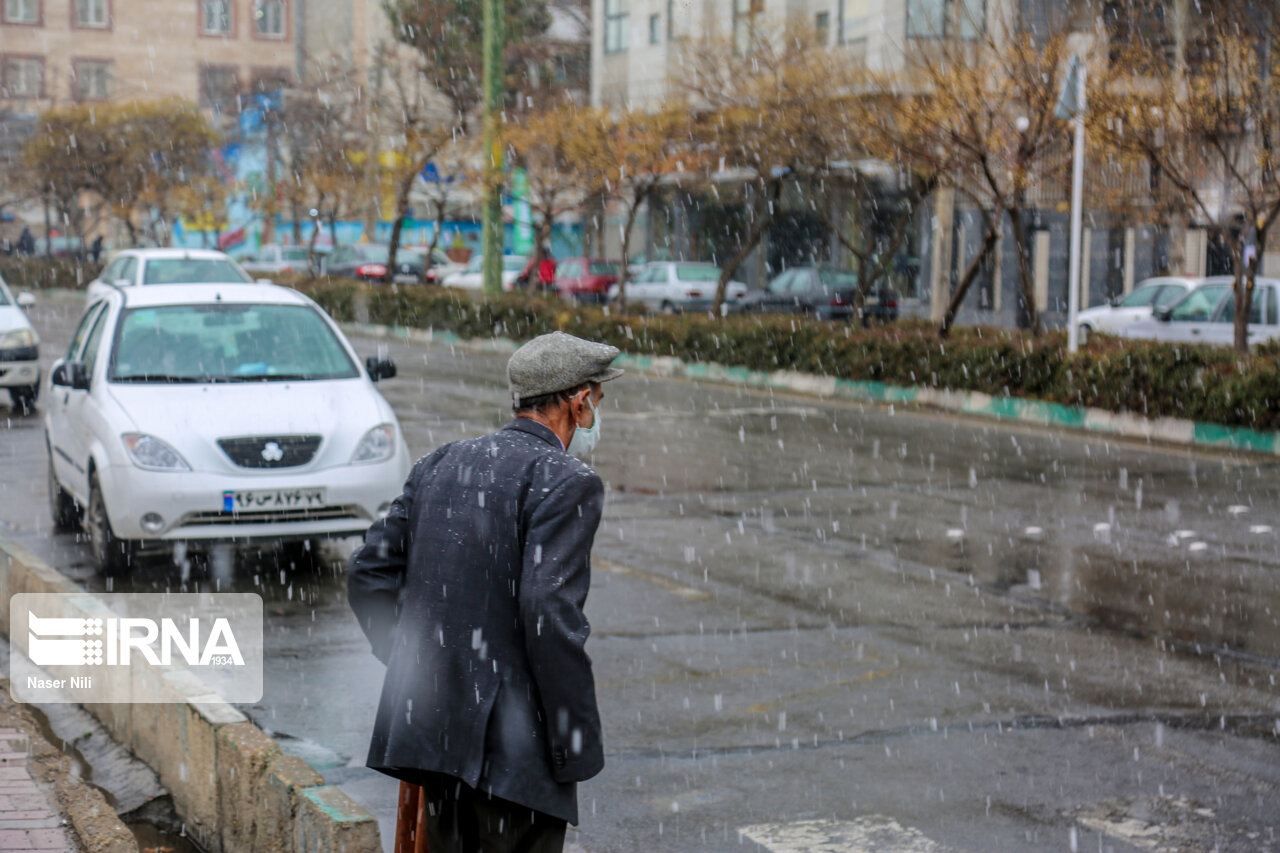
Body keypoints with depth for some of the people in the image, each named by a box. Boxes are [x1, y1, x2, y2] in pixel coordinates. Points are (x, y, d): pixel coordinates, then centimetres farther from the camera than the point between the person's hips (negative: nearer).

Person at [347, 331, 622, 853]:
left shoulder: (439, 465, 11)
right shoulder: (566, 482, -11)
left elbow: (366, 575, 11)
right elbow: (549, 611, -21)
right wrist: (576, 744, -13)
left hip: (430, 728, 7)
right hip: (512, 746, -7)